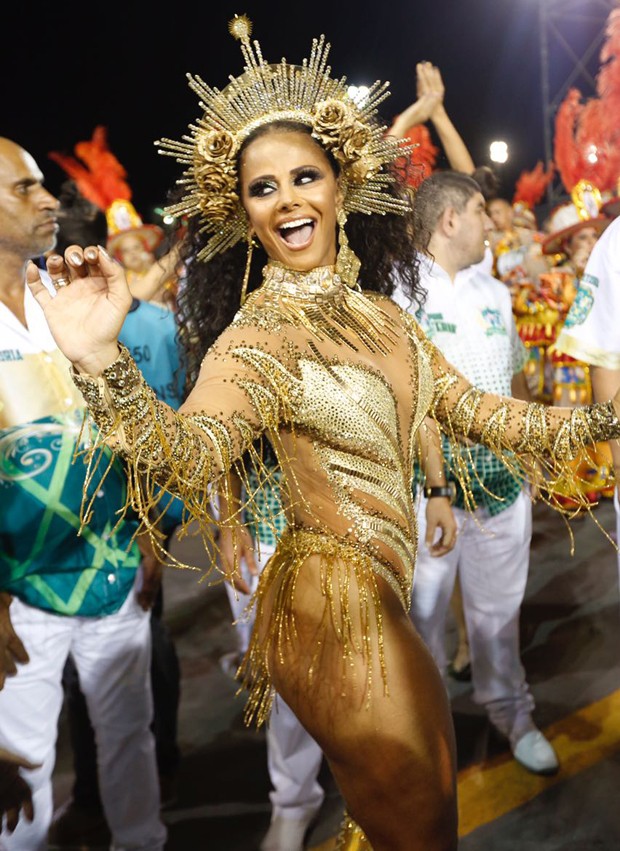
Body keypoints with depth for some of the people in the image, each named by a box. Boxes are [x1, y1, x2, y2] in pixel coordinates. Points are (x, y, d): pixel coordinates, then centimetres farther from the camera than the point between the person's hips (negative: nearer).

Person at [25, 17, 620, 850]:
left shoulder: (378, 313, 6)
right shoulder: (259, 336, -16)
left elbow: (474, 409, 12)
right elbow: (190, 454, -34)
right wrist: (102, 362, -50)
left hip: (382, 598, 7)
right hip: (336, 604, -7)